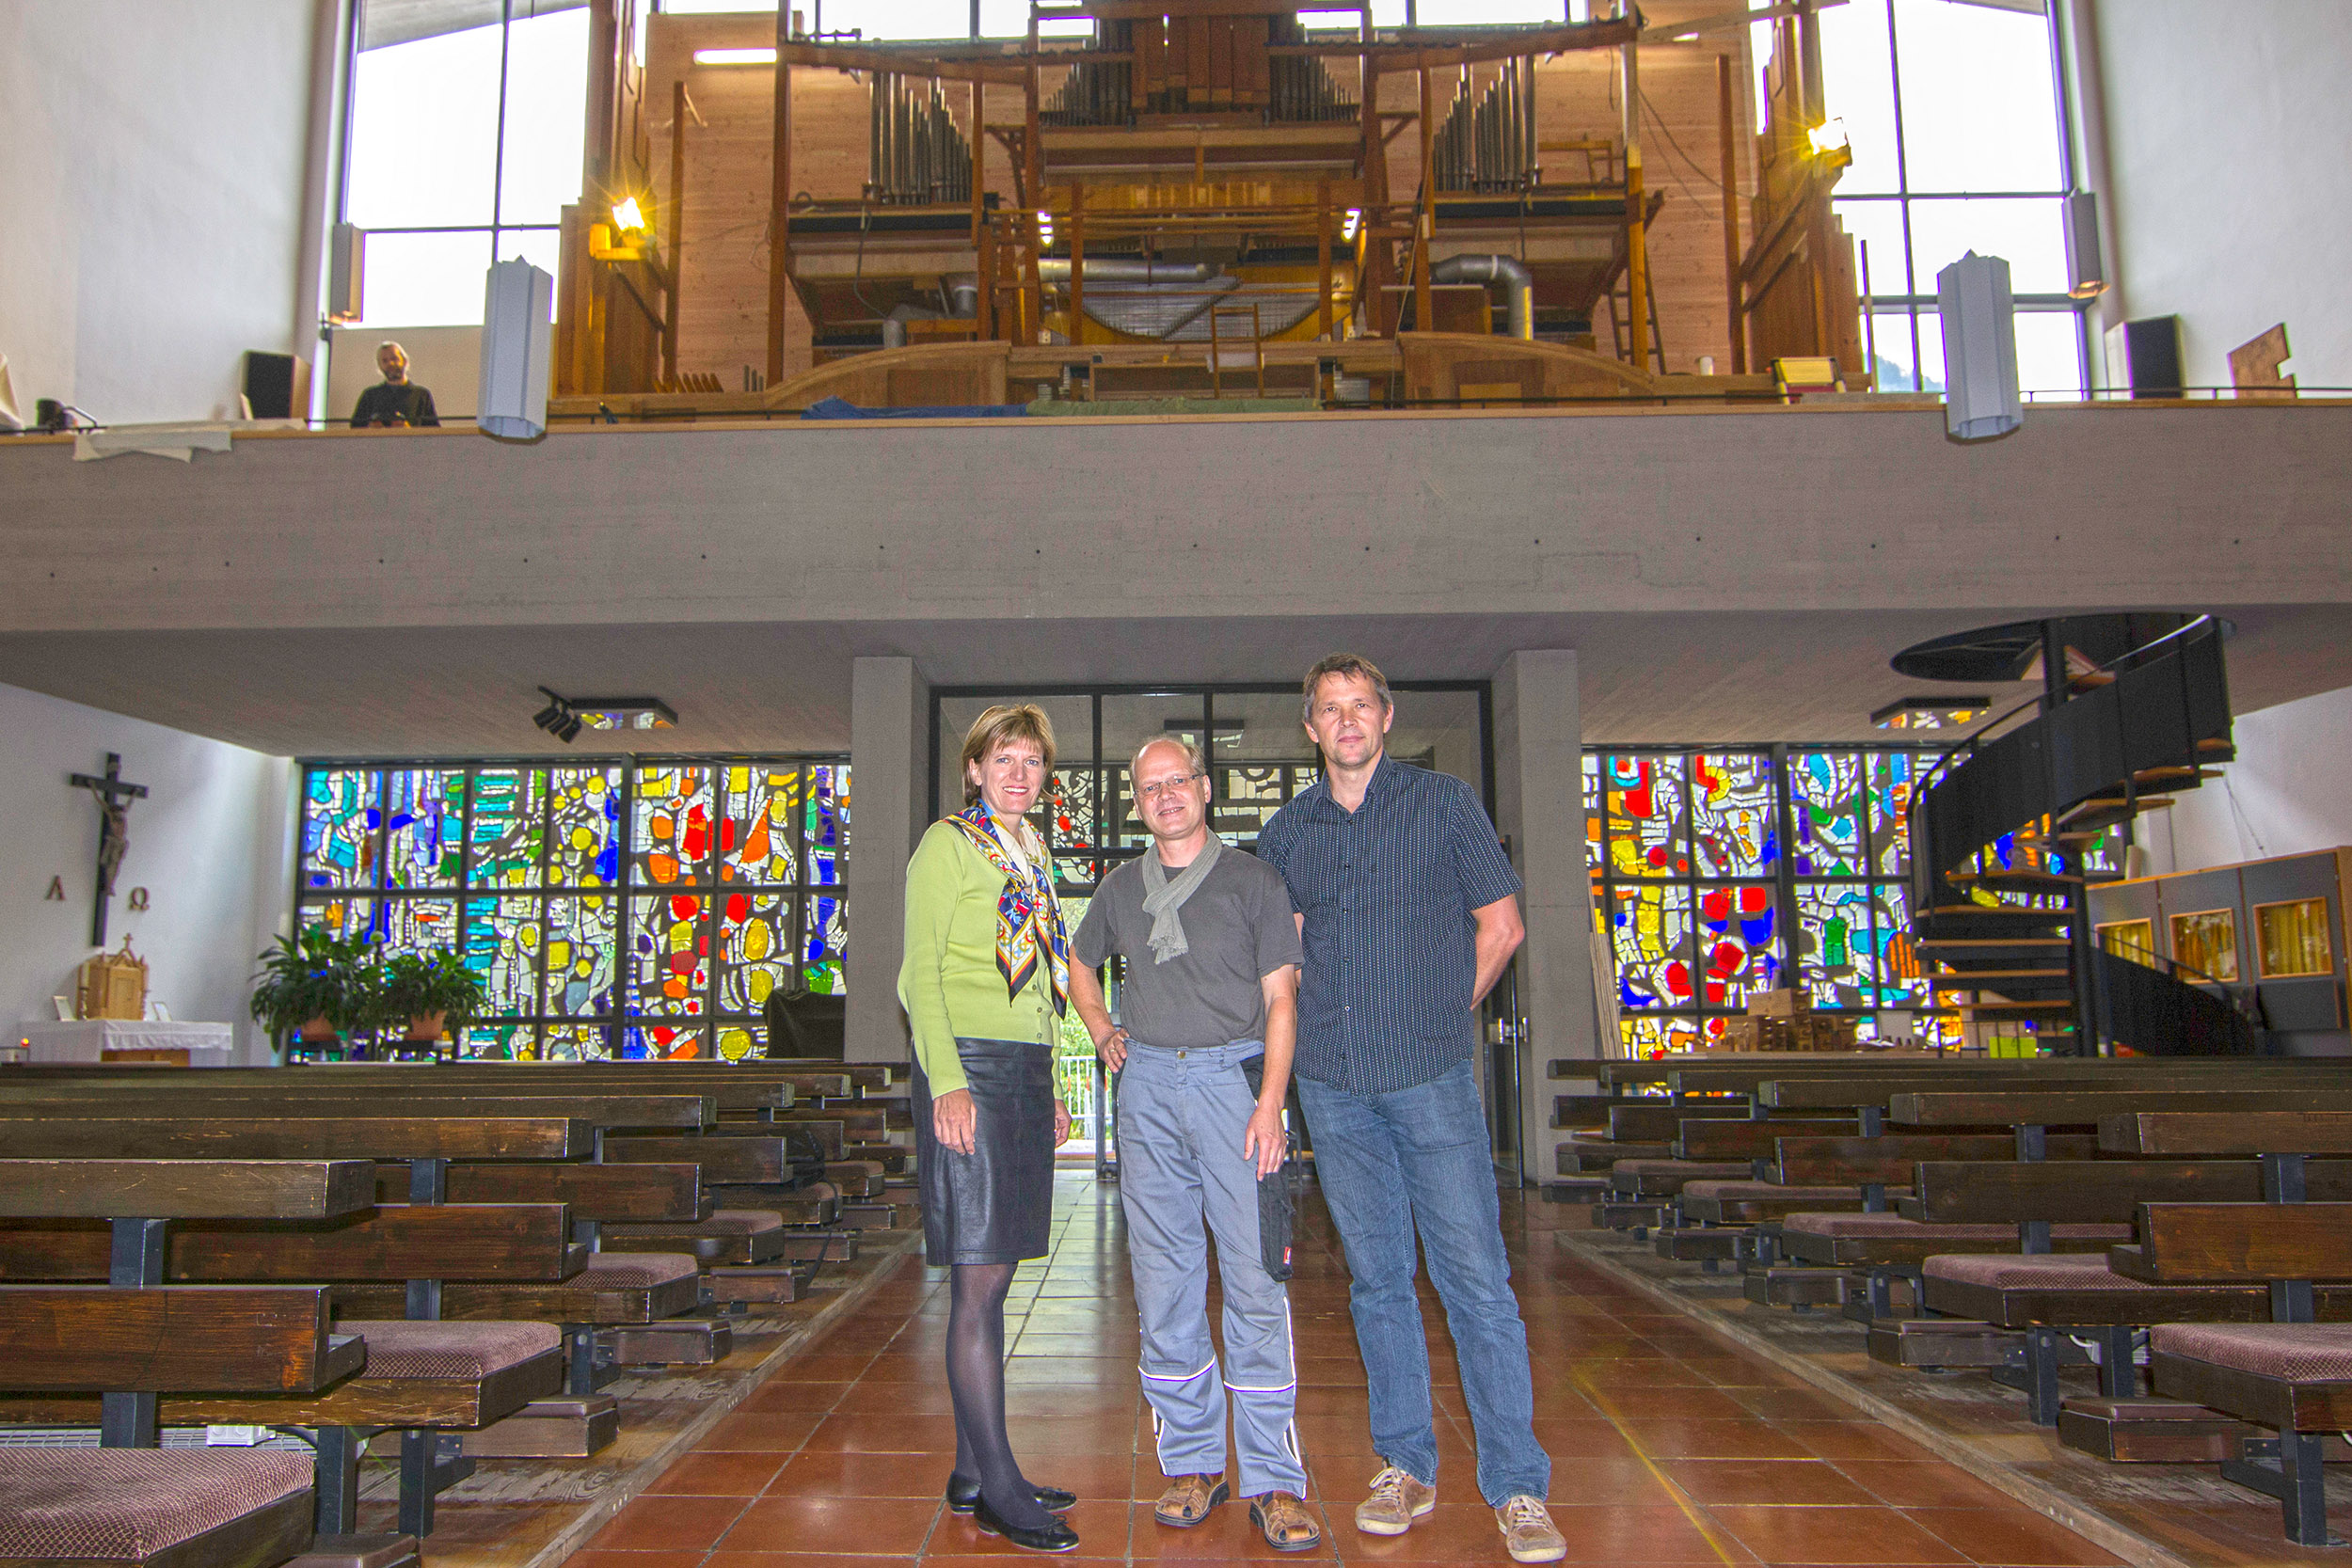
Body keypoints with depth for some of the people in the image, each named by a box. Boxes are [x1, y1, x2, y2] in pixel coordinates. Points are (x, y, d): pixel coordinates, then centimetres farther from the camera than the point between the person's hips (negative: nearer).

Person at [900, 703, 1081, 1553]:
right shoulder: (947, 845, -3)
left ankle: (973, 1472, 18)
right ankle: (996, 1487, 1)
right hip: (970, 1067, -8)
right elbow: (920, 973, -9)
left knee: (989, 1278, 10)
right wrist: (947, 1082, -19)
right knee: (979, 1281, -5)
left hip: (1025, 1069, 8)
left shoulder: (1030, 857, 19)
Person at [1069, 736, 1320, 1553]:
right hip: (1147, 1085, 4)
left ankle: (1273, 1479, 2)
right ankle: (1191, 1461, 17)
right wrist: (1100, 1027, 13)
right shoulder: (1120, 888, 15)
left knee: (1254, 1277, -6)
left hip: (1234, 1077, -3)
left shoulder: (1252, 880, 4)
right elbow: (1080, 962, 32)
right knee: (1164, 1277, 6)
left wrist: (1269, 1103, -10)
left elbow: (1279, 997, 0)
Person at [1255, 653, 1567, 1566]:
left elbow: (1501, 924, 5)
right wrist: (1323, 1028, 8)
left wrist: (1440, 1015, 5)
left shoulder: (1443, 804, 2)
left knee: (1476, 1280, -4)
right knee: (1377, 1279, 10)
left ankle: (1517, 1488, 5)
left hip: (1432, 1079, -3)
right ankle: (1405, 1468, 21)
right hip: (1334, 1084, 3)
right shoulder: (1288, 831, 11)